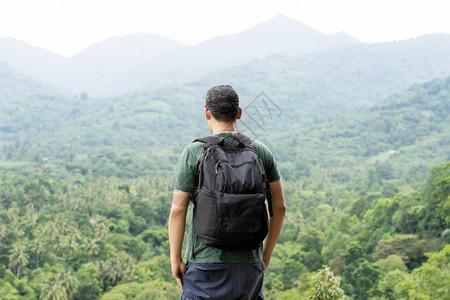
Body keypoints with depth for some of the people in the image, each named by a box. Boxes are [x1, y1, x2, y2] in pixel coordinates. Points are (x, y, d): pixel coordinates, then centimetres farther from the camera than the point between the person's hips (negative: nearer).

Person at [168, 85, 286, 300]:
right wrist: (266, 254, 15)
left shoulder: (194, 152, -6)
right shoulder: (261, 152, 4)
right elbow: (279, 207, 5)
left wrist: (175, 259, 0)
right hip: (250, 261, 3)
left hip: (206, 261, -3)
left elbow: (177, 210, -9)